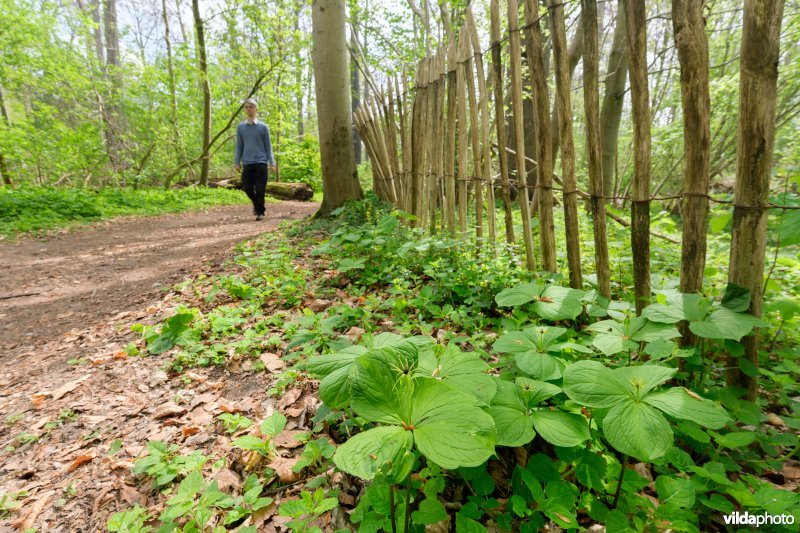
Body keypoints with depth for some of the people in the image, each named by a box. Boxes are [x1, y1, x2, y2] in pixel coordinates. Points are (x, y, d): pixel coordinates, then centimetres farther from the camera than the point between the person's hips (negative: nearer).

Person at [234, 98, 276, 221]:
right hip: (247, 163, 2)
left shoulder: (263, 127, 4)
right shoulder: (240, 127, 9)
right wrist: (237, 162, 6)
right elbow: (239, 146, 11)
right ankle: (257, 204, 30)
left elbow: (268, 145, 5)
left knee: (260, 189, -5)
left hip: (261, 162, -2)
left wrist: (272, 162, -1)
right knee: (247, 187, 3)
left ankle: (260, 212, 8)